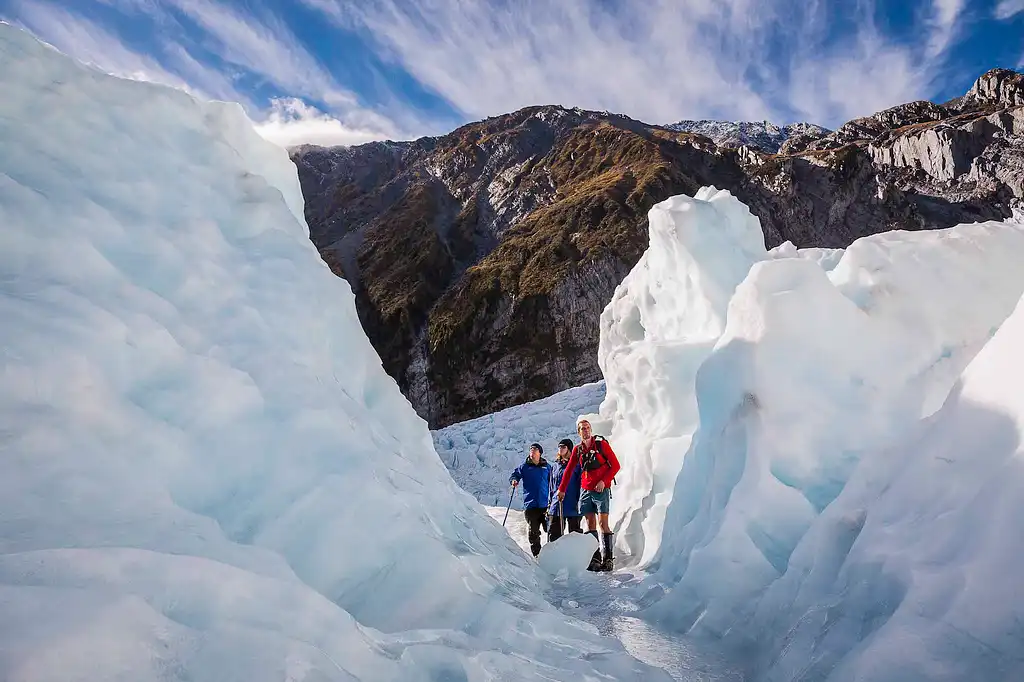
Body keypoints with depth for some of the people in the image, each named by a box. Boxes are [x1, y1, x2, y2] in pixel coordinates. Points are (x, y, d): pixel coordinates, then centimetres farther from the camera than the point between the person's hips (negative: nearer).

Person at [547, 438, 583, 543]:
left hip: (572, 505, -5)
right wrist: (550, 503, 17)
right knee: (553, 533, 5)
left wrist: (580, 503, -11)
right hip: (556, 505, 5)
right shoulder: (555, 466, 16)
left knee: (575, 532, 3)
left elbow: (580, 484, -4)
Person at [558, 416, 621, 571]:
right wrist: (562, 489, 16)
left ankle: (608, 559, -5)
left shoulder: (601, 444, -3)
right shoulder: (577, 450, 9)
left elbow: (615, 465, -4)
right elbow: (569, 470, 17)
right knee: (590, 525, 4)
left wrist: (603, 481, -13)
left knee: (602, 524, -9)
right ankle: (595, 559, 8)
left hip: (601, 490, -4)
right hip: (585, 490, 5)